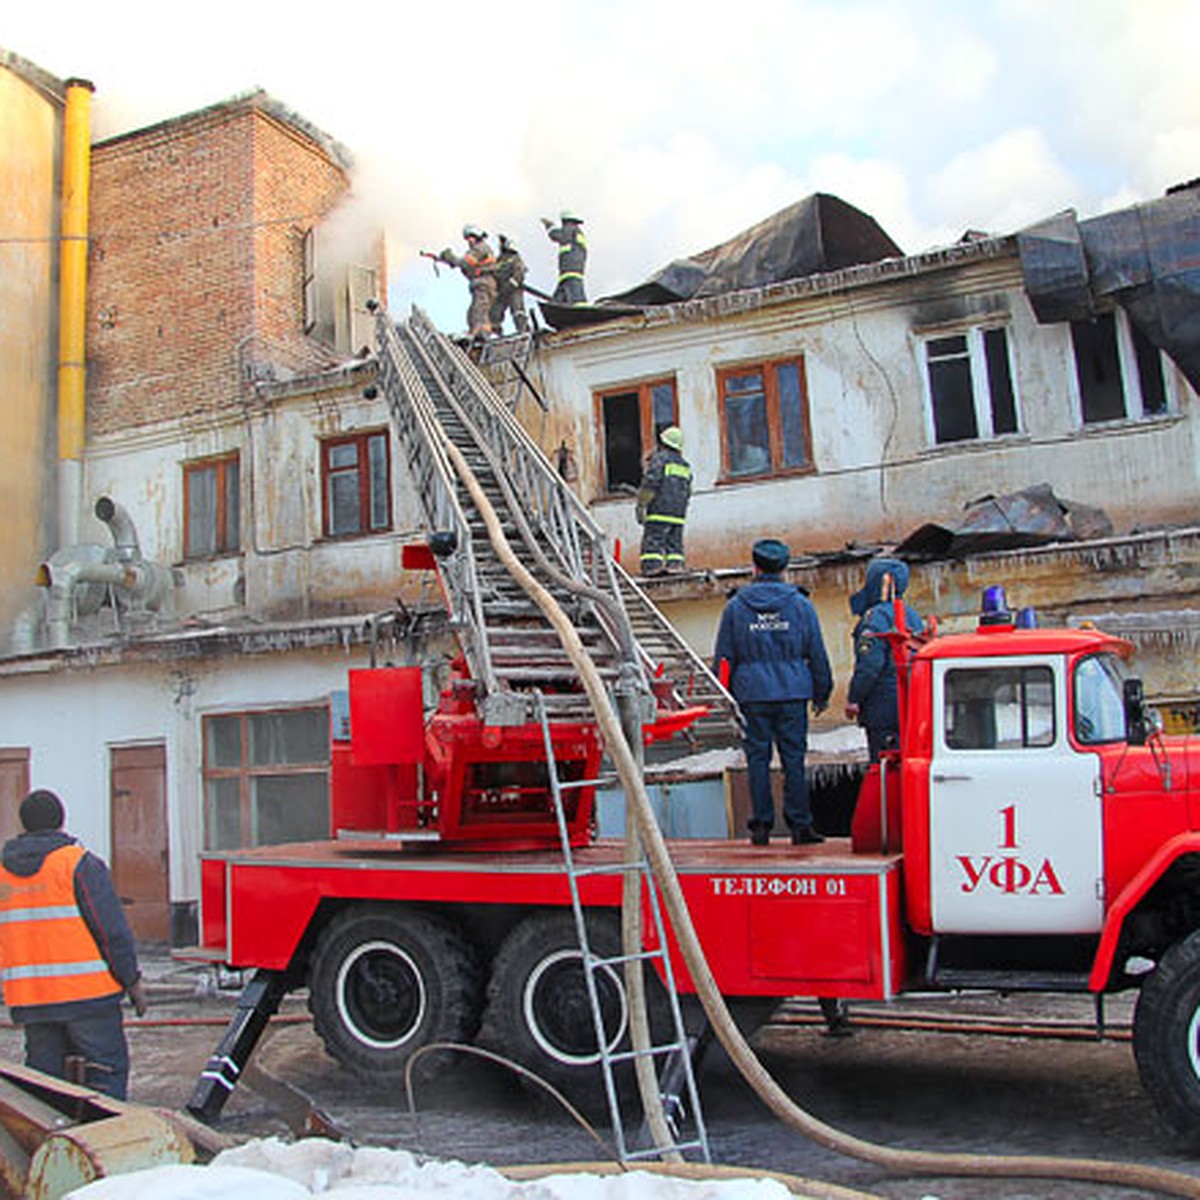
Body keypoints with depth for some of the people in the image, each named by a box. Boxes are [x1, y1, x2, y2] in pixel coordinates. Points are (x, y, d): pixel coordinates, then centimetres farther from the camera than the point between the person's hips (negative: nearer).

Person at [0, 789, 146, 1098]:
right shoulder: (79, 863, -9)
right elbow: (112, 929, -11)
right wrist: (132, 980, -3)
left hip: (29, 1000, 5)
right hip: (87, 992, -5)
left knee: (44, 1076, 13)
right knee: (107, 1068, 2)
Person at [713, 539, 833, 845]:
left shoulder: (735, 606, 3)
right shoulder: (801, 604, 3)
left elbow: (723, 656, 6)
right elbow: (817, 655, 7)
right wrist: (821, 693, 16)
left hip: (752, 694, 0)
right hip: (792, 693, 0)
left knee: (758, 759, 5)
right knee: (794, 758, 3)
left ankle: (761, 826, 6)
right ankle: (800, 826, 3)